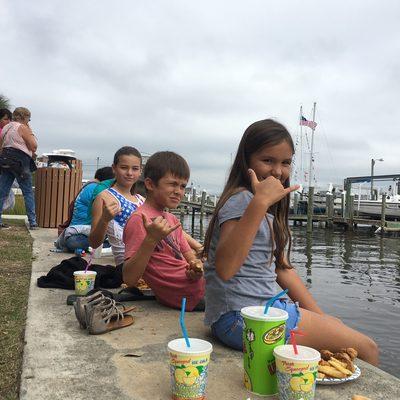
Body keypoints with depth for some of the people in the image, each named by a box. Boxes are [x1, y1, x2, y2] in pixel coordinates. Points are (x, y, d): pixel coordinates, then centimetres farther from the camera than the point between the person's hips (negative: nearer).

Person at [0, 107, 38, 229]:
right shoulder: (22, 128, -8)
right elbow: (34, 146, -9)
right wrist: (30, 131, 0)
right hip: (19, 161, -7)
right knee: (28, 192, 0)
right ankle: (32, 222, 1)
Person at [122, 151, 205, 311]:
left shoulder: (171, 219, 13)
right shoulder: (139, 219, -16)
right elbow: (129, 279, -22)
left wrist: (196, 266, -10)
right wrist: (151, 240, -34)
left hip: (194, 283, 8)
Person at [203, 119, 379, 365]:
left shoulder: (271, 211, 16)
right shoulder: (241, 199, -14)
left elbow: (282, 268, 16)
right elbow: (224, 268, -29)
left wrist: (320, 316, 10)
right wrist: (260, 203, -33)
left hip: (266, 305, 9)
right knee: (367, 349, -2)